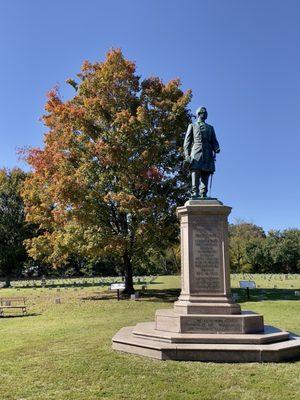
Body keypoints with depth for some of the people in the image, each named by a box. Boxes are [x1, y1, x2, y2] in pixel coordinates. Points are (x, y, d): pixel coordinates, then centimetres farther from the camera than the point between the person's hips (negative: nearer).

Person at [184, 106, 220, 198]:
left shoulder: (210, 128, 29)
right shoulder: (192, 126, 22)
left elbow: (214, 141, 19)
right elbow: (187, 142, 11)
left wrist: (216, 149, -5)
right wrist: (187, 154, -4)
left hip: (208, 154, 3)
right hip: (196, 153, -2)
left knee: (206, 175, -7)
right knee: (195, 174, -16)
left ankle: (203, 195, -11)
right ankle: (195, 193, -22)